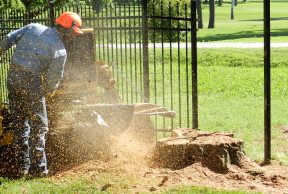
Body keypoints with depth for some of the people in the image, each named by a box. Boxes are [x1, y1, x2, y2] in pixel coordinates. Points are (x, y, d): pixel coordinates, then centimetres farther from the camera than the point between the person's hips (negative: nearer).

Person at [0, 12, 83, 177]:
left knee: (20, 123, 15)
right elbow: (54, 77, -5)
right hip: (31, 82, -6)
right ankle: (38, 168, 2)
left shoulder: (34, 27, 8)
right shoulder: (60, 51, -8)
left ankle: (23, 165, 19)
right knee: (39, 125, 4)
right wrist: (49, 92, 13)